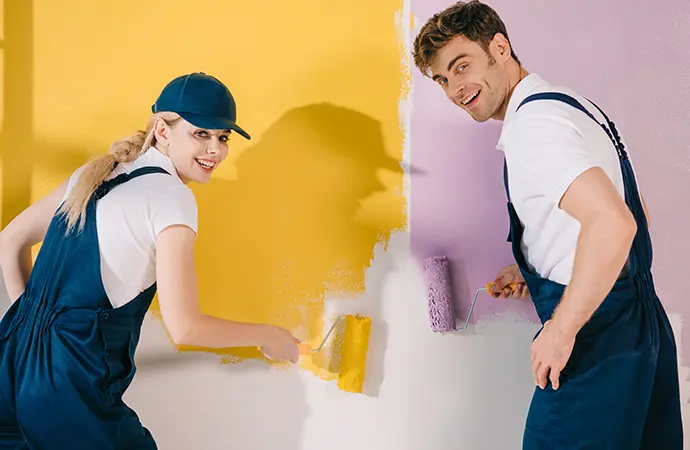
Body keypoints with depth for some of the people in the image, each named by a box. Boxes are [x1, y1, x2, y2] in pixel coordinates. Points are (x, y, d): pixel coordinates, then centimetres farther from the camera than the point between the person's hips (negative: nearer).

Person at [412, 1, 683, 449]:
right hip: (642, 320, 10)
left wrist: (561, 329, -21)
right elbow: (635, 215, 22)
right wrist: (541, 270, 18)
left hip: (599, 334, -10)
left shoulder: (532, 125, -16)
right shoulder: (574, 106, 15)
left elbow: (613, 224, -29)